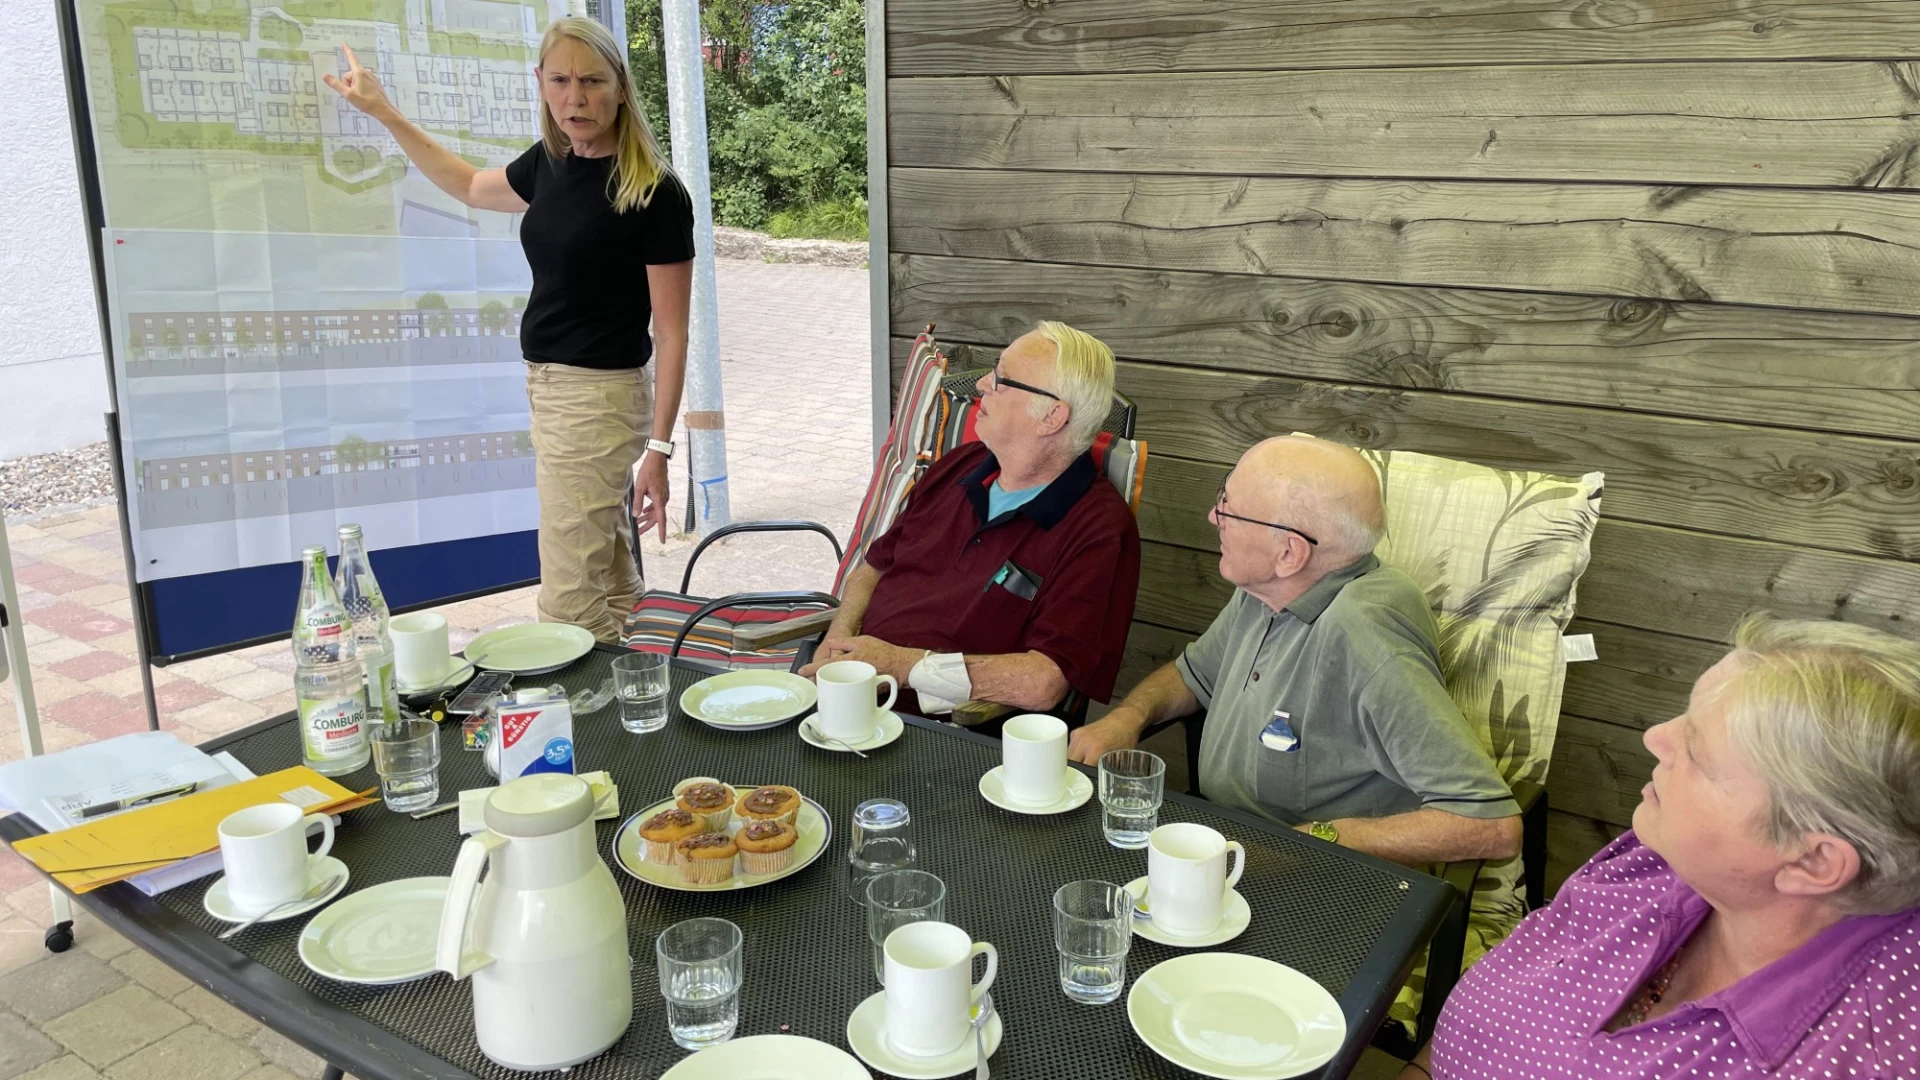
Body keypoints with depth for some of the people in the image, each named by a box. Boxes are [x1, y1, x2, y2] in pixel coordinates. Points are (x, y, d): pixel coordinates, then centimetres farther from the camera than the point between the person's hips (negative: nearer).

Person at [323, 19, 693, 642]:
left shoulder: (656, 194, -15)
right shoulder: (550, 164, 7)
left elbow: (671, 334, -14)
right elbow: (472, 188, 28)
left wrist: (658, 448, -17)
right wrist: (382, 112, 29)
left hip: (600, 397, -8)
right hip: (547, 384, 8)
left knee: (570, 605, -8)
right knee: (613, 588, 15)